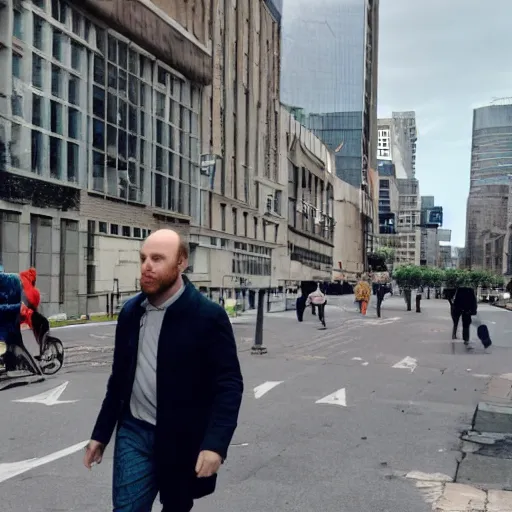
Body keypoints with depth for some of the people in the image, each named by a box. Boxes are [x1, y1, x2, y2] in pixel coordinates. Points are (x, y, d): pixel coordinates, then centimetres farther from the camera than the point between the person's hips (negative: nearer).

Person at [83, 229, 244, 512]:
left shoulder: (208, 316, -12)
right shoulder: (130, 311, 4)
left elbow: (229, 385, -14)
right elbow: (119, 377, 12)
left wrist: (215, 444, -23)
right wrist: (101, 433, 13)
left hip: (182, 439, -3)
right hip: (134, 433, 4)